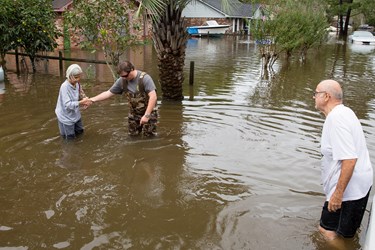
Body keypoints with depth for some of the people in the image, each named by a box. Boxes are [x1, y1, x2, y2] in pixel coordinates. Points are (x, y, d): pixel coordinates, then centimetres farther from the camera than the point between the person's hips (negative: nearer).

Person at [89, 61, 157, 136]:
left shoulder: (144, 78, -21)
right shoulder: (122, 81, -5)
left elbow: (153, 97, -26)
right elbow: (108, 93, 5)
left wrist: (146, 115, -30)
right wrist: (92, 99, -3)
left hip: (149, 112, -5)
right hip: (134, 114, 5)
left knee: (148, 137, -6)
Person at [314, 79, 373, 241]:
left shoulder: (336, 118, -24)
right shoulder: (343, 112, 9)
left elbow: (349, 159, -30)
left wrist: (338, 193, -25)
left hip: (350, 189, -10)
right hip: (356, 185, 10)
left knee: (327, 230, 2)